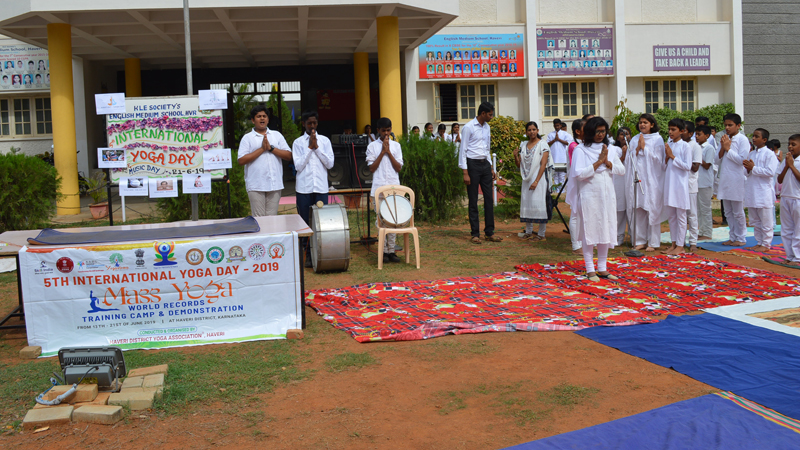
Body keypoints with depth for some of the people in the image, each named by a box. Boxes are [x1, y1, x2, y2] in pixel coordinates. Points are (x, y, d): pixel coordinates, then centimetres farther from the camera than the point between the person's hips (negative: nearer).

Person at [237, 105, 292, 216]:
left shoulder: (277, 135, 13)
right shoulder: (247, 138, 5)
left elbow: (288, 156, 5)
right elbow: (241, 161, -6)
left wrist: (271, 148, -7)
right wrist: (262, 149, -9)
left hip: (275, 185, 2)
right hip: (256, 186, -2)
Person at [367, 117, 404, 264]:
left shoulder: (396, 146, 9)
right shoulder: (372, 146, 4)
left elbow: (399, 168, 2)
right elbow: (372, 168, -4)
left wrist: (388, 152, -7)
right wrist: (383, 151, -7)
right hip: (378, 189, -2)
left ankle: (391, 250, 7)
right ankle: (384, 251, 3)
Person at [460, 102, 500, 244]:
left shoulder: (487, 127, 13)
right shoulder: (469, 128, -9)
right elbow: (463, 150, -10)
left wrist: (491, 168, 16)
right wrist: (465, 173, -15)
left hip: (485, 164, 7)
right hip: (473, 164, -7)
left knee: (489, 199, 5)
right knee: (473, 201, 0)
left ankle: (490, 232, 11)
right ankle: (475, 234, 7)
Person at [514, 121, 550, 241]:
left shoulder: (543, 145, -5)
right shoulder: (523, 145, 11)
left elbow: (543, 165, -12)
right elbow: (519, 165, 13)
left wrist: (536, 181, -19)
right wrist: (515, 156, -6)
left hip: (539, 178, -5)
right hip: (527, 179, 6)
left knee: (539, 203, -6)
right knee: (526, 203, 7)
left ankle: (541, 234, 0)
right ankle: (528, 231, 19)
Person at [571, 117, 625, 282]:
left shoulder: (609, 149, 12)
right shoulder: (581, 150, -4)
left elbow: (622, 170, 7)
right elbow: (578, 173, -16)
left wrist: (607, 162, -9)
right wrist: (598, 162, -13)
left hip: (607, 195, 5)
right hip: (589, 196, -5)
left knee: (606, 230, 8)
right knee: (590, 231, -1)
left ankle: (602, 268, 17)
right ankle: (590, 270, 7)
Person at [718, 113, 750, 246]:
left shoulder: (742, 139, -8)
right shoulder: (724, 139, 11)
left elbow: (742, 159, -16)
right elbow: (718, 159, 8)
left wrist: (728, 149, -13)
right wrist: (723, 148, -7)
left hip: (737, 180, -7)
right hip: (725, 179, 7)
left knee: (738, 212, 1)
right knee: (728, 212, 12)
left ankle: (741, 238, 10)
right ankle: (733, 237, 20)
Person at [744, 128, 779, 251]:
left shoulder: (770, 154, -7)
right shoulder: (751, 154, 14)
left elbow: (770, 172, -18)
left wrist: (753, 168, -16)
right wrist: (748, 169, -5)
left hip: (764, 193, -7)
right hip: (751, 193, 7)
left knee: (766, 221, 0)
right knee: (755, 221, 13)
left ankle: (766, 244, 8)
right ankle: (759, 242, 22)